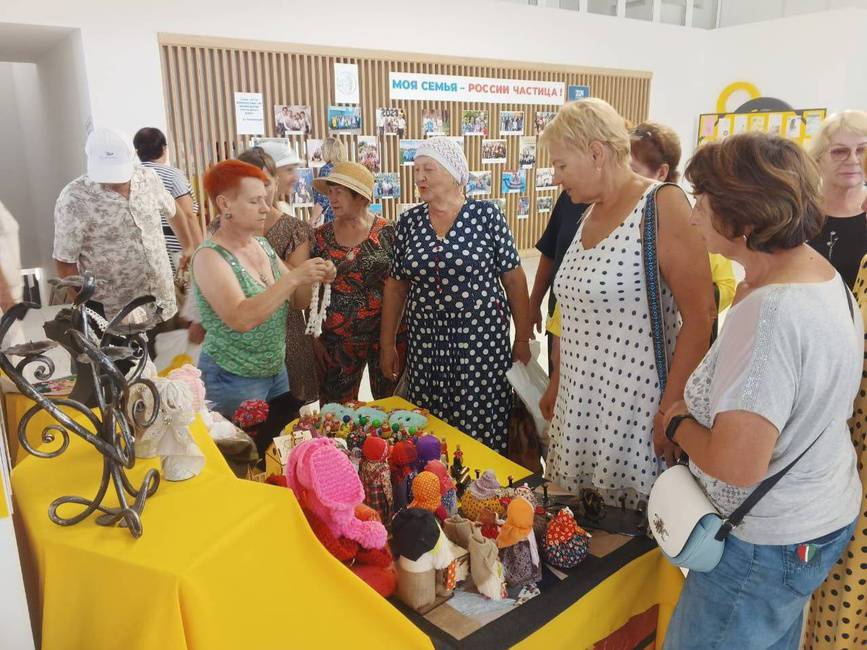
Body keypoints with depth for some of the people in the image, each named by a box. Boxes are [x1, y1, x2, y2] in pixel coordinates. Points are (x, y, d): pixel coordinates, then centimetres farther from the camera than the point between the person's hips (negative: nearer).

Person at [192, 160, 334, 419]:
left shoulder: (263, 244, 4)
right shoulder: (210, 256, -16)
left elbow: (297, 301, 8)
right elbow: (240, 319, -29)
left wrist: (312, 278, -11)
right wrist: (292, 278, -30)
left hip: (276, 369, 7)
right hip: (233, 380, -6)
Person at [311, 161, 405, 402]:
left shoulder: (388, 233, -4)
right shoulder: (322, 236, 2)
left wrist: (398, 334, -3)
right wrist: (315, 337, 5)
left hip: (386, 335, -2)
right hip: (336, 342, 2)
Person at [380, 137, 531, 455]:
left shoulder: (486, 214, -4)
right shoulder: (408, 222, 6)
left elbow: (513, 277, -2)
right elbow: (396, 285, 11)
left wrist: (523, 339, -3)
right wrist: (387, 344, 11)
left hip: (482, 339, -3)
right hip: (425, 342, 3)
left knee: (483, 429, 1)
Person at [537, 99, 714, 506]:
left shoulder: (661, 205, -11)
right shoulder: (589, 214, 13)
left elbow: (700, 317, -16)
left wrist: (670, 410, -18)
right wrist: (555, 385, 20)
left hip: (633, 406, -7)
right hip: (578, 402, 7)